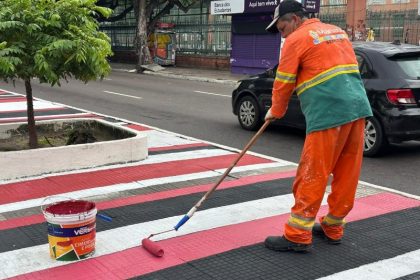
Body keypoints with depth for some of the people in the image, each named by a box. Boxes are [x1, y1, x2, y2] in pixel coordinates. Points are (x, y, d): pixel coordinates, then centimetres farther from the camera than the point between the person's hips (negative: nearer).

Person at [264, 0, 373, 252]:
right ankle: (333, 228, 23)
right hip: (358, 108, 8)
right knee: (347, 174, 12)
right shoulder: (338, 31, 21)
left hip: (329, 115, -8)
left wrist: (276, 111, 18)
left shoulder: (297, 39, -2)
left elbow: (283, 83, 1)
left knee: (312, 175, -3)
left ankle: (298, 235, 2)